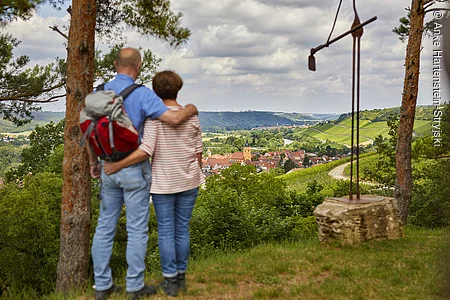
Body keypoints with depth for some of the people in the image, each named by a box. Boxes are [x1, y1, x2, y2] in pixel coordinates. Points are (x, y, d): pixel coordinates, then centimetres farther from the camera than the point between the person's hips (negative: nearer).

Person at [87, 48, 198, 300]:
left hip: (109, 168, 6)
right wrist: (190, 109, -2)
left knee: (105, 227, 12)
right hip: (134, 169, -5)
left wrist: (94, 163, 20)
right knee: (137, 230, 4)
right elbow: (173, 118, -24)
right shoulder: (142, 94, -14)